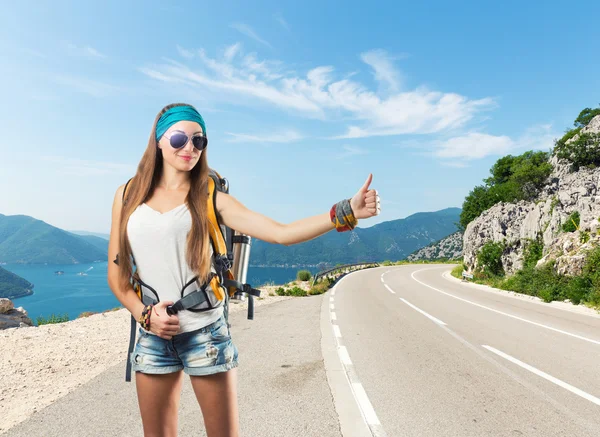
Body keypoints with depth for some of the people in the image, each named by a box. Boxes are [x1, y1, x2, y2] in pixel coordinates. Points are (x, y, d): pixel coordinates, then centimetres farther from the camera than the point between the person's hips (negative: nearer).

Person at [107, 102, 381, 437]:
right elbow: (116, 273, 8)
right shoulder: (129, 195, 5)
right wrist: (145, 315, -7)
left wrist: (346, 213, -23)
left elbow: (281, 233, -13)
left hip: (206, 334, -2)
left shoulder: (210, 198, -3)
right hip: (153, 338, 3)